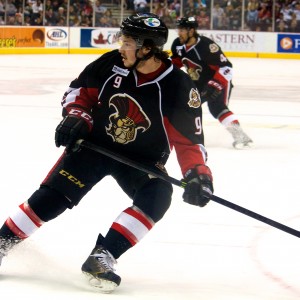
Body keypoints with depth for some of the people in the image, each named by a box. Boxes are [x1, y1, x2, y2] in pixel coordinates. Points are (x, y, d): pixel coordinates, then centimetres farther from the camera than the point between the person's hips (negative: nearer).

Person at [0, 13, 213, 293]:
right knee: (53, 195, -14)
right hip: (94, 143, 1)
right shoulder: (111, 63, -13)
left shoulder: (179, 87, -20)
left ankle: (101, 256, -29)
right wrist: (75, 117, -14)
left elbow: (189, 140, -16)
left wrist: (198, 174, -31)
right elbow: (79, 89, 4)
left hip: (143, 158, -1)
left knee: (157, 196, -28)